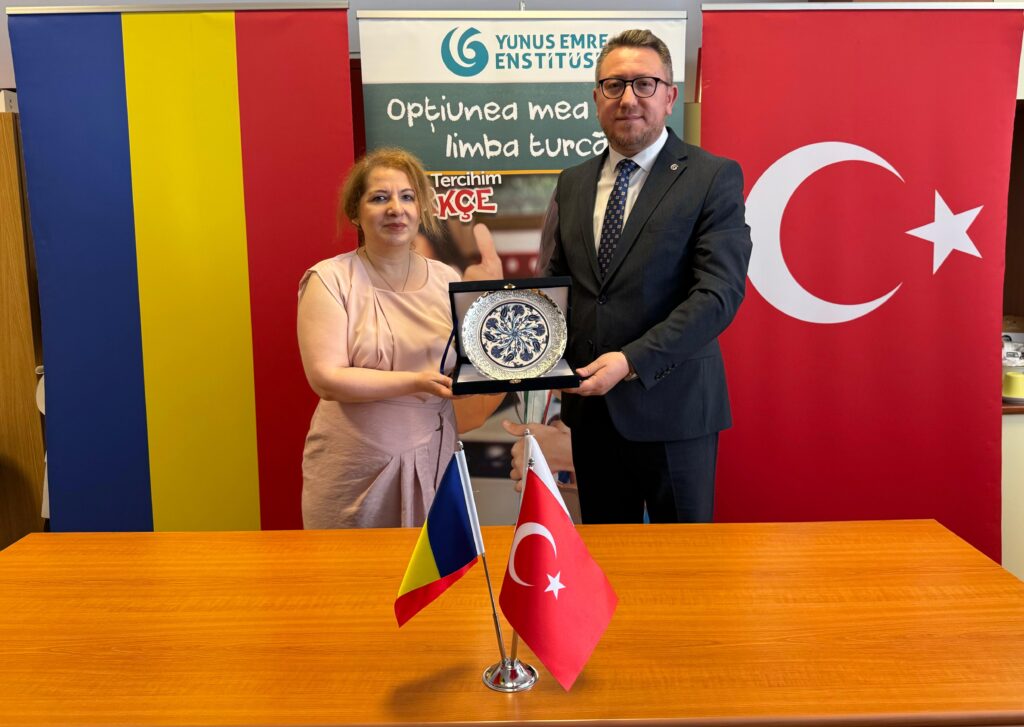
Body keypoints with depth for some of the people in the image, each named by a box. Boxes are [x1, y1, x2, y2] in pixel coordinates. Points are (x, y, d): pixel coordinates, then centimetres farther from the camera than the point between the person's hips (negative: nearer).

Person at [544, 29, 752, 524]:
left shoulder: (714, 178, -7)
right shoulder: (572, 184, 10)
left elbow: (719, 293, -15)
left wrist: (632, 361, -24)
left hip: (672, 407, -4)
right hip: (591, 407, 5)